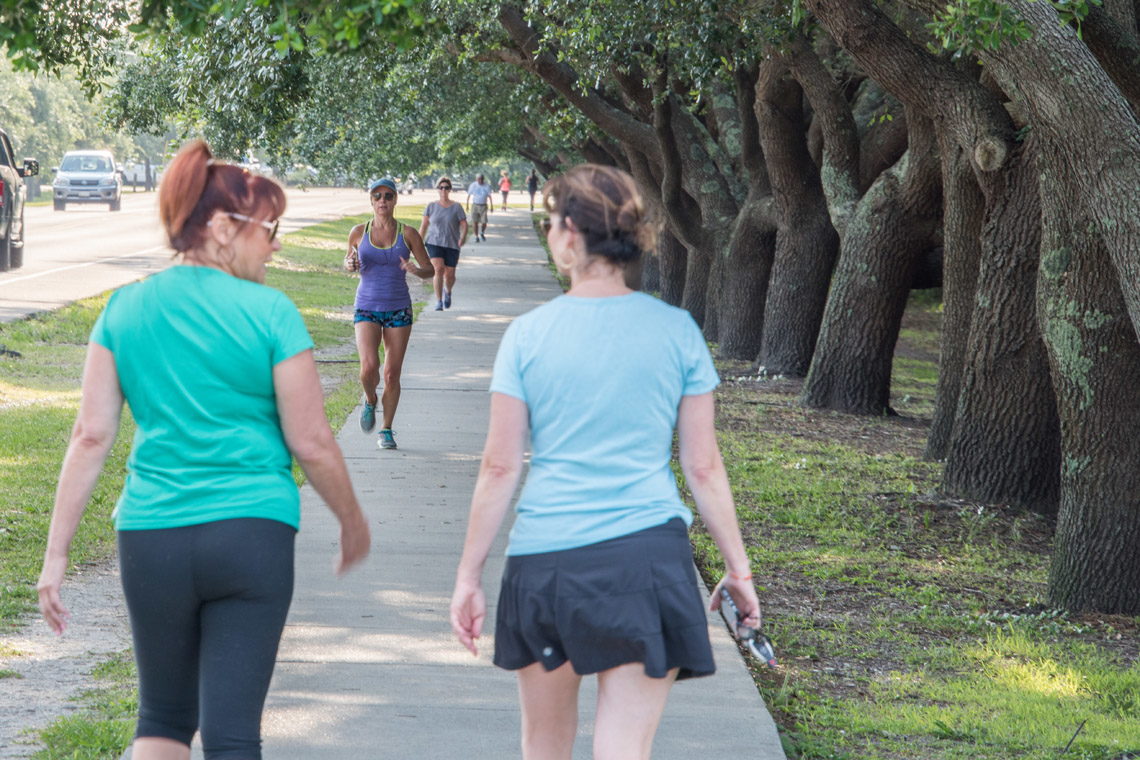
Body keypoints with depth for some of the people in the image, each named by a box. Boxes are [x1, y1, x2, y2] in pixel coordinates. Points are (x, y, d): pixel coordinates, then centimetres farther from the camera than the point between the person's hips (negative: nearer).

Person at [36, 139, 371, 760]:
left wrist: (56, 553, 4)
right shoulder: (269, 313, -5)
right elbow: (311, 443, -3)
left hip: (150, 539, 3)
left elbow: (91, 436, 1)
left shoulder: (125, 310, 4)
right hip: (252, 535, -3)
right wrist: (353, 524, 13)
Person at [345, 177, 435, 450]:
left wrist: (416, 270, -20)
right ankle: (370, 400, 15)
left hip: (399, 310, 0)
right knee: (369, 368, -19)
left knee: (392, 374, 1)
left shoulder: (408, 234, -1)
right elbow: (350, 262, 17)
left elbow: (430, 270, 3)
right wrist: (349, 265, -7)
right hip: (367, 308, 0)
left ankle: (386, 430, 18)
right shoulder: (358, 233, 1)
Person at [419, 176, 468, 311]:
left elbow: (464, 225, -3)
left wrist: (463, 237, -23)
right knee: (438, 269, -18)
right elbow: (424, 225, 9)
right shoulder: (431, 206, 4)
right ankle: (439, 302, -14)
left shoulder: (456, 207, 0)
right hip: (434, 243, 0)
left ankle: (448, 292, 39)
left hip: (452, 245, 0)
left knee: (450, 274, 4)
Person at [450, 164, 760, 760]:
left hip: (543, 559, 0)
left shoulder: (528, 335, -2)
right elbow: (703, 467, 3)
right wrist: (737, 567, 12)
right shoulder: (676, 331, 1)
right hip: (647, 552, 0)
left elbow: (499, 469, -1)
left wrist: (469, 575, 6)